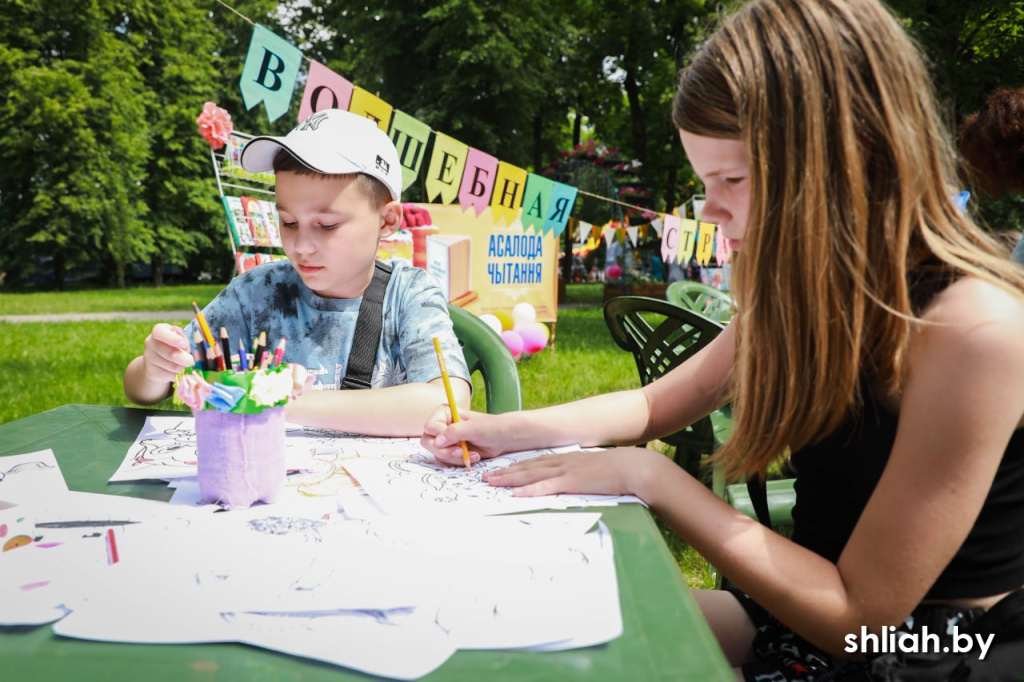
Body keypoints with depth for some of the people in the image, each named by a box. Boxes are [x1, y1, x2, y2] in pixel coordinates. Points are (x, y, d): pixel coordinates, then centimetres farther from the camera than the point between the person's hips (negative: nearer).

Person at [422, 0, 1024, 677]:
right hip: (807, 611, 7)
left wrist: (652, 475, -24)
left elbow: (855, 616, -24)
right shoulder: (806, 291, -2)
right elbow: (655, 404, 9)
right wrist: (504, 430, -5)